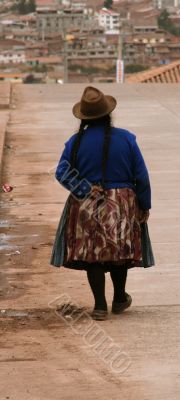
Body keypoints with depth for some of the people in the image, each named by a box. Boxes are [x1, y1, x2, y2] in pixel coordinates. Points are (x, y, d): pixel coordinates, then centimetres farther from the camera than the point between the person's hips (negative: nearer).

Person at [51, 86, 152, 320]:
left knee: (92, 253, 5)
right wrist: (144, 206, 4)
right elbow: (141, 176, -4)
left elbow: (62, 172, -13)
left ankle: (100, 305, 1)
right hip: (122, 205, 0)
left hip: (87, 206, 0)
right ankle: (120, 299, 31)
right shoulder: (126, 139, -6)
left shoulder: (76, 142, -5)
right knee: (119, 250, 16)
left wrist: (86, 191, -13)